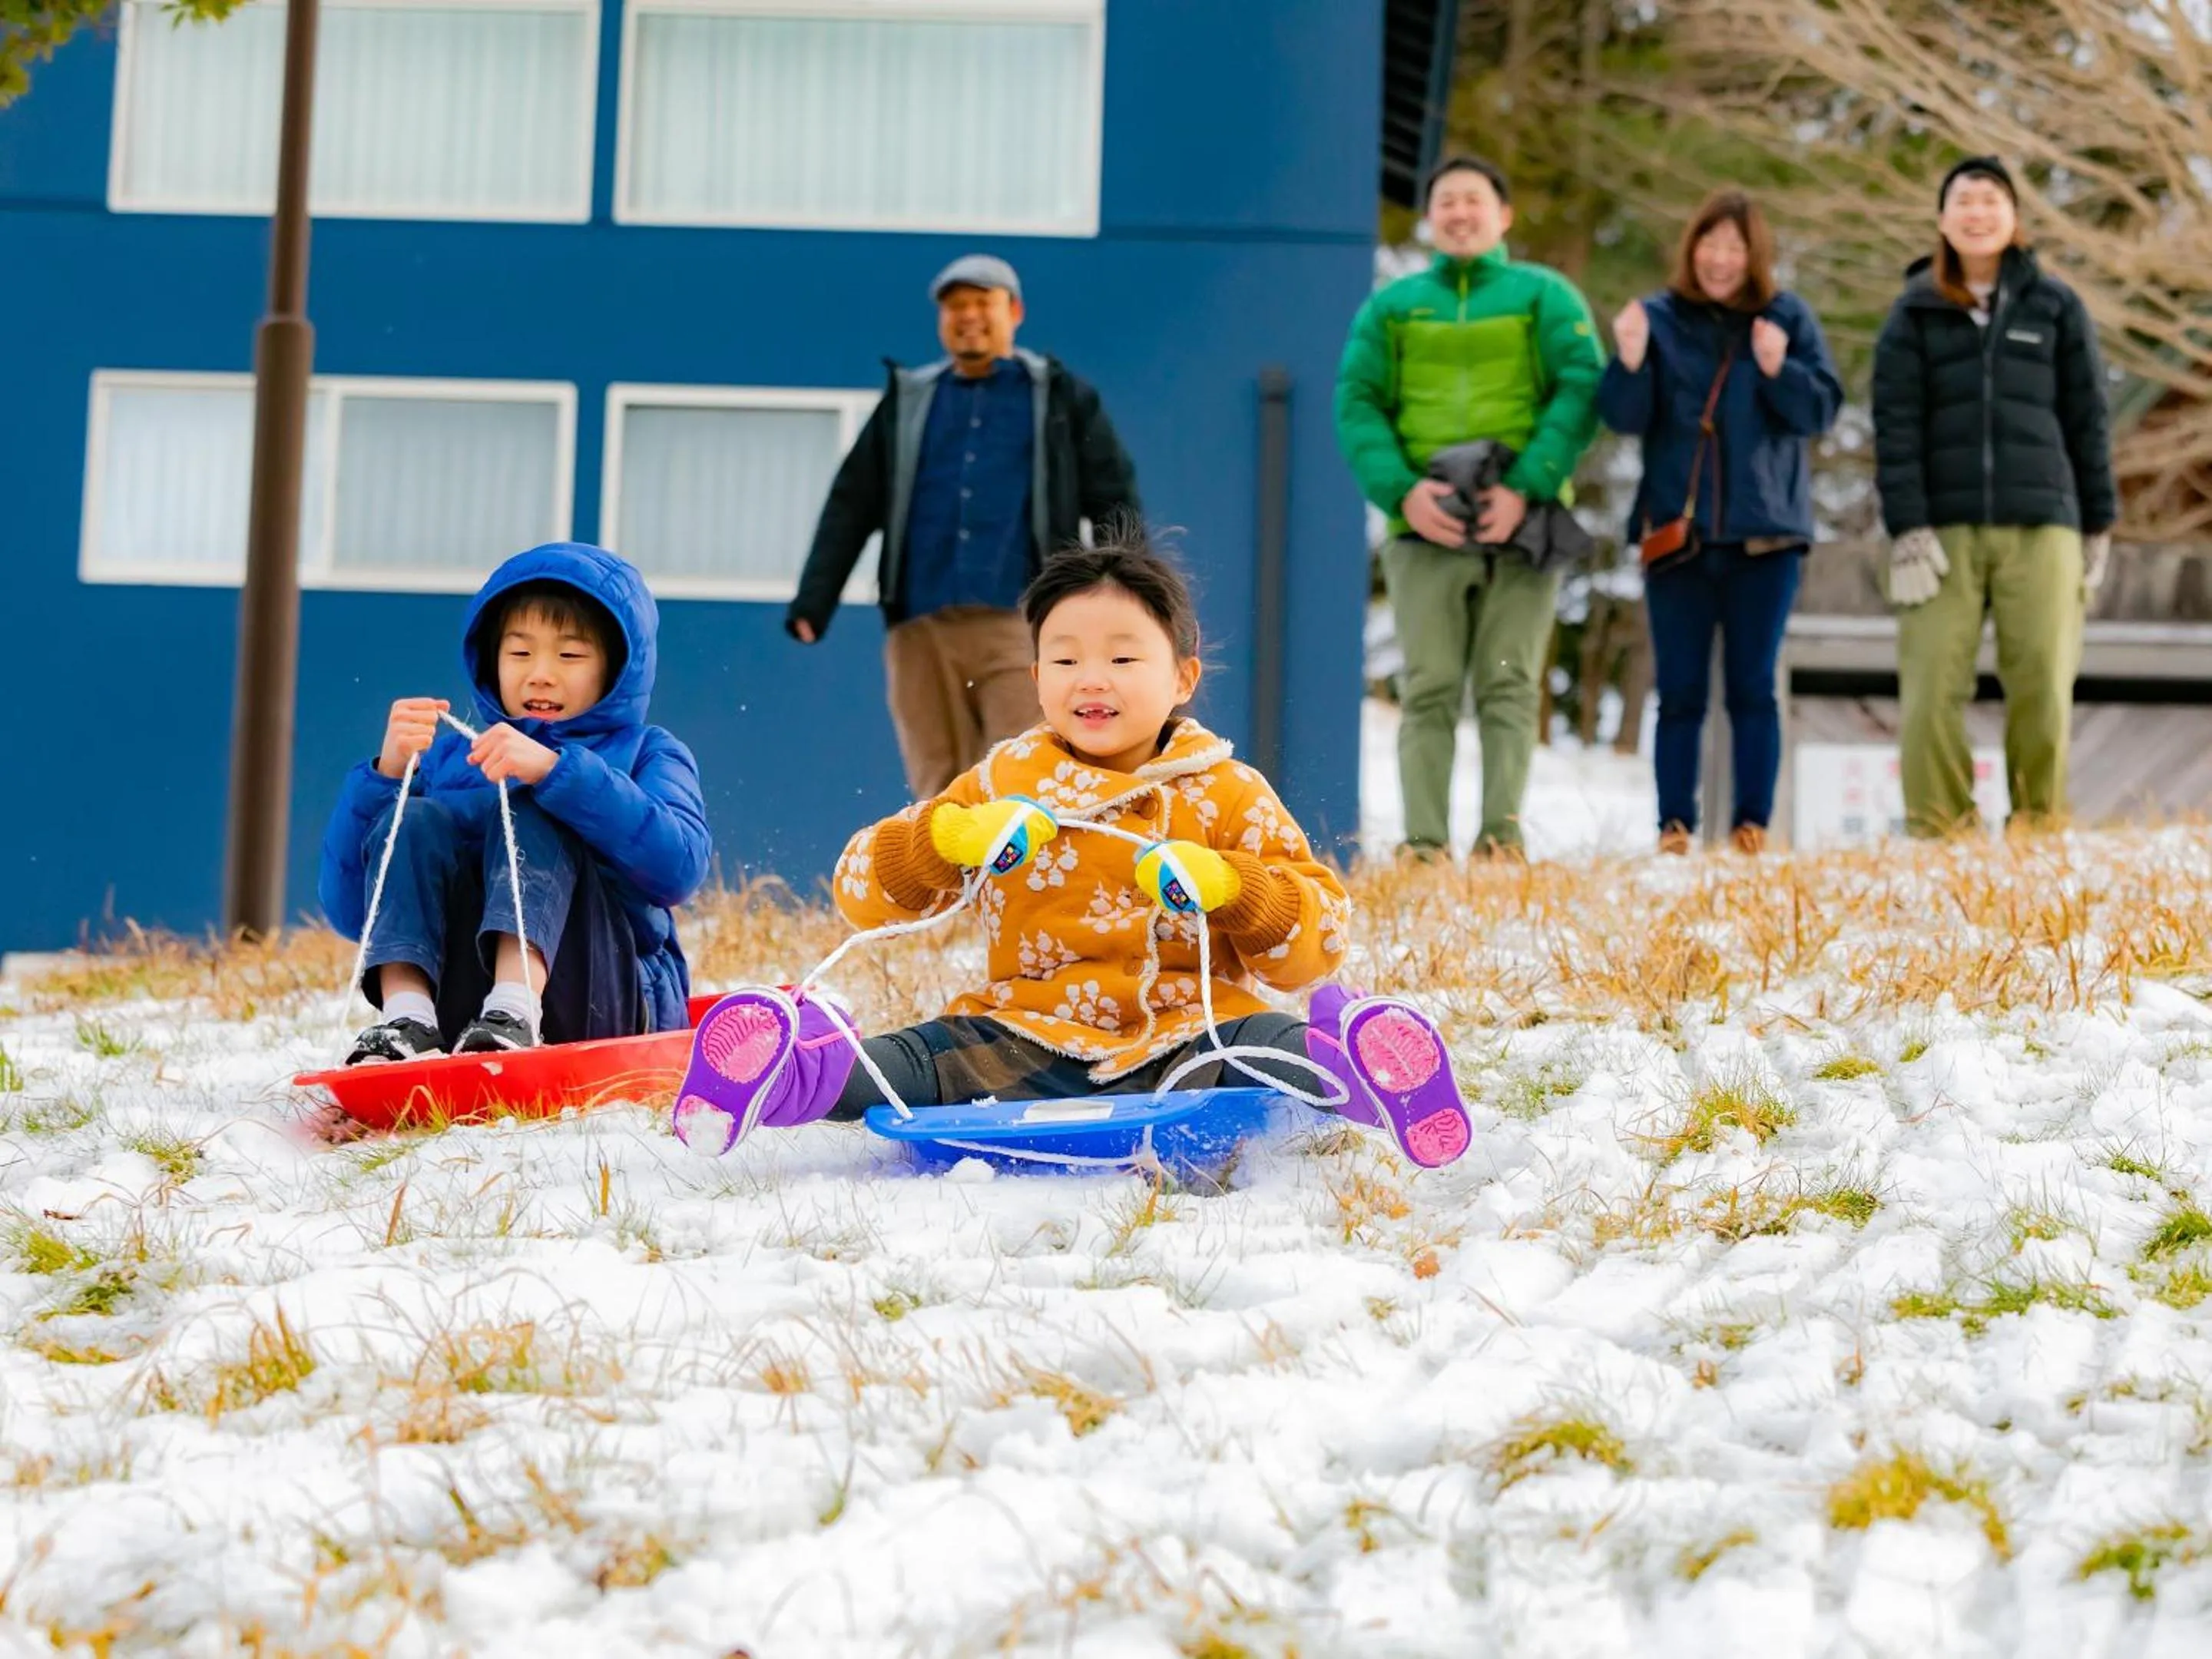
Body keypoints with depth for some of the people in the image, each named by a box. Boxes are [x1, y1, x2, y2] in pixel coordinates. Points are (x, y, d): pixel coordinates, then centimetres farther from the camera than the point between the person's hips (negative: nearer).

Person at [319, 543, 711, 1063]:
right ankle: (407, 1017, -35)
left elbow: (680, 867, -13)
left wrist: (554, 771, -23)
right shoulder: (449, 757, 20)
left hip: (606, 1008, -2)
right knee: (414, 821, -13)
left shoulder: (645, 754, 13)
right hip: (458, 1004, 2)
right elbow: (351, 912, 6)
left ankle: (515, 1009, -41)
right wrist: (386, 775, -9)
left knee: (532, 811, -19)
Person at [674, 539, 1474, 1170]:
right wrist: (949, 838, -13)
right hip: (1026, 1040, 2)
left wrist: (1226, 887, -17)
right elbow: (863, 891, 8)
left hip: (1186, 1041, -1)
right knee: (925, 1062, -25)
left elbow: (1319, 942, 3)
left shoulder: (1228, 795, 8)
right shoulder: (1003, 782, 12)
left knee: (1271, 1048, -31)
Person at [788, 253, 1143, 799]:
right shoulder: (906, 403, 18)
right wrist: (813, 603, 5)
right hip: (921, 630, 3)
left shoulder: (1061, 399, 12)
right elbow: (850, 509, 16)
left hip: (1021, 625, -3)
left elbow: (1115, 504, 8)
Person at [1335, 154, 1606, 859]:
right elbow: (1356, 404, 7)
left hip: (1521, 525, -1)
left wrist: (1527, 487, -14)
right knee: (1430, 689, -4)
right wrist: (1400, 489, -10)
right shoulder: (1391, 306, 16)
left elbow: (1581, 391, -1)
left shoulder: (1545, 297, 11)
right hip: (1425, 529, 1)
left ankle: (1502, 832, -7)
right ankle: (1425, 842, -6)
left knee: (1508, 687, -4)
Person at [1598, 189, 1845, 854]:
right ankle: (1674, 825, 5)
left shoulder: (1788, 318, 4)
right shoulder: (1658, 318, 3)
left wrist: (1780, 370, -19)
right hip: (1676, 531, 0)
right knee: (1680, 691, 2)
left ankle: (1753, 823, 5)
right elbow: (1625, 418, -4)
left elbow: (1822, 408, -1)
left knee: (1752, 687, 2)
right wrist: (1630, 362, -22)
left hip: (1764, 533, 0)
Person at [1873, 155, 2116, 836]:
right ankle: (1936, 829, -2)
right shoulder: (1915, 312, 8)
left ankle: (2041, 825, 6)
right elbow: (1895, 427, 2)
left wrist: (2099, 525, 7)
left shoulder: (2056, 306, 10)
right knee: (1931, 686, -9)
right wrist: (1906, 531, -8)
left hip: (2042, 525, 1)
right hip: (1945, 527, 0)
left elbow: (2088, 419, 11)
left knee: (2043, 682, -6)